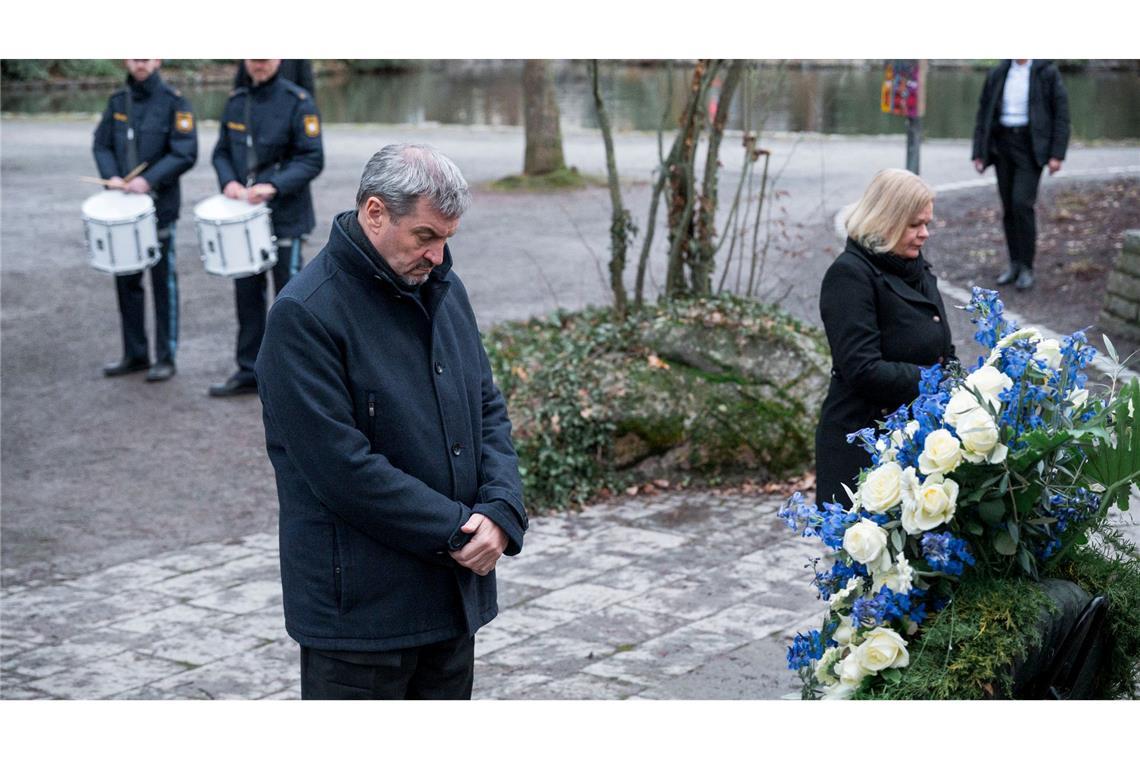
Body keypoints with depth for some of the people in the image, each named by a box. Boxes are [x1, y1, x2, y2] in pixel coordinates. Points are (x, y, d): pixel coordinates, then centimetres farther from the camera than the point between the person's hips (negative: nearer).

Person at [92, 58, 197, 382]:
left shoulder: (173, 102, -6)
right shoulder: (118, 101, 9)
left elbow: (185, 154, -11)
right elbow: (102, 144, 12)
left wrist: (149, 180, -19)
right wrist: (111, 176, -7)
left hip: (161, 207, -5)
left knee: (164, 283, 2)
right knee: (126, 281, 11)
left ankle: (165, 358, 10)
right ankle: (135, 354, 22)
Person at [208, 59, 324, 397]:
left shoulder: (297, 102, -8)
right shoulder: (235, 102, 9)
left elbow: (312, 159, -11)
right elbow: (222, 151, 14)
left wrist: (274, 187, -24)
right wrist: (228, 181, -7)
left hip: (285, 218, -5)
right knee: (247, 295, 11)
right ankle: (249, 372, 21)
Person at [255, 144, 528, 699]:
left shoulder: (444, 289, 9)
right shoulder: (305, 314, -17)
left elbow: (488, 409, 11)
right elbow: (342, 466, -22)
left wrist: (502, 510, -8)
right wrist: (457, 529, -18)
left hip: (454, 592, 8)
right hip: (358, 607, -8)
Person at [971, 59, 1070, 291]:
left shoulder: (1047, 73, -3)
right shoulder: (996, 74, 8)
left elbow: (1061, 113, -4)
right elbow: (984, 113, 11)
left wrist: (1057, 154, -10)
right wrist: (979, 152, 5)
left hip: (1031, 147, -4)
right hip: (1003, 144, 4)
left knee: (1022, 203, -15)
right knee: (1008, 207, 6)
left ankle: (1026, 268, -5)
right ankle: (1015, 264, 17)